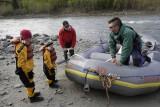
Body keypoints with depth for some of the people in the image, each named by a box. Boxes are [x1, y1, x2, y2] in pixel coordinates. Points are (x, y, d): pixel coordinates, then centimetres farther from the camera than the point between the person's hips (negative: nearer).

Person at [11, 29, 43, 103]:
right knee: (29, 83, 8)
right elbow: (22, 63, -28)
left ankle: (31, 93, 44)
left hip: (28, 68, 9)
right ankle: (32, 97, 26)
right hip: (24, 70, -9)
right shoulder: (21, 48, -30)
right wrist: (28, 72, -23)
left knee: (30, 82, 25)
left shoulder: (25, 44, 0)